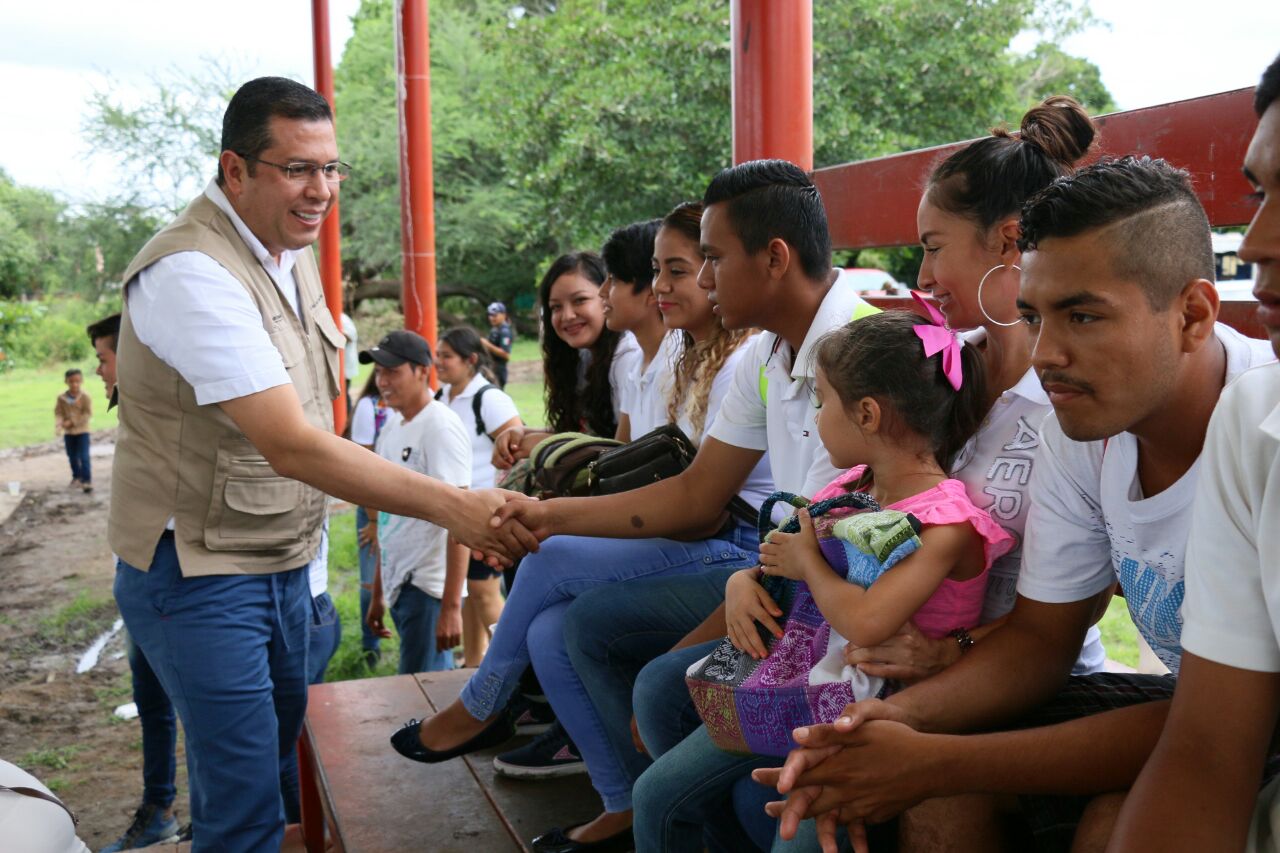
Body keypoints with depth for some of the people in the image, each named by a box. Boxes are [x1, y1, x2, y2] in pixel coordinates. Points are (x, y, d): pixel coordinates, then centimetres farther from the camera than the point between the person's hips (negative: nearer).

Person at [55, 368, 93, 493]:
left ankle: (87, 480, -5)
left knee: (84, 457, -9)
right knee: (72, 457, 16)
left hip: (82, 431, -4)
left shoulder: (85, 397, -11)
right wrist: (60, 422, -23)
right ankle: (76, 477, 32)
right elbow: (58, 412, -2)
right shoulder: (62, 398, -1)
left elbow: (88, 413, -15)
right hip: (68, 432, 4)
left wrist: (73, 422, -21)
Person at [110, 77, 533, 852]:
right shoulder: (193, 272, -23)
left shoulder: (291, 253, 6)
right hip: (201, 576, -8)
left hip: (284, 563, 9)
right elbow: (291, 445, -31)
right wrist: (453, 507, -31)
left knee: (281, 743, 19)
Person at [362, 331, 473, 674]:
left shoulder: (441, 427, -13)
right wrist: (377, 593, 19)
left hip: (429, 589, -8)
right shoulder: (391, 428, 12)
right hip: (399, 585, 8)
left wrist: (451, 606, -23)